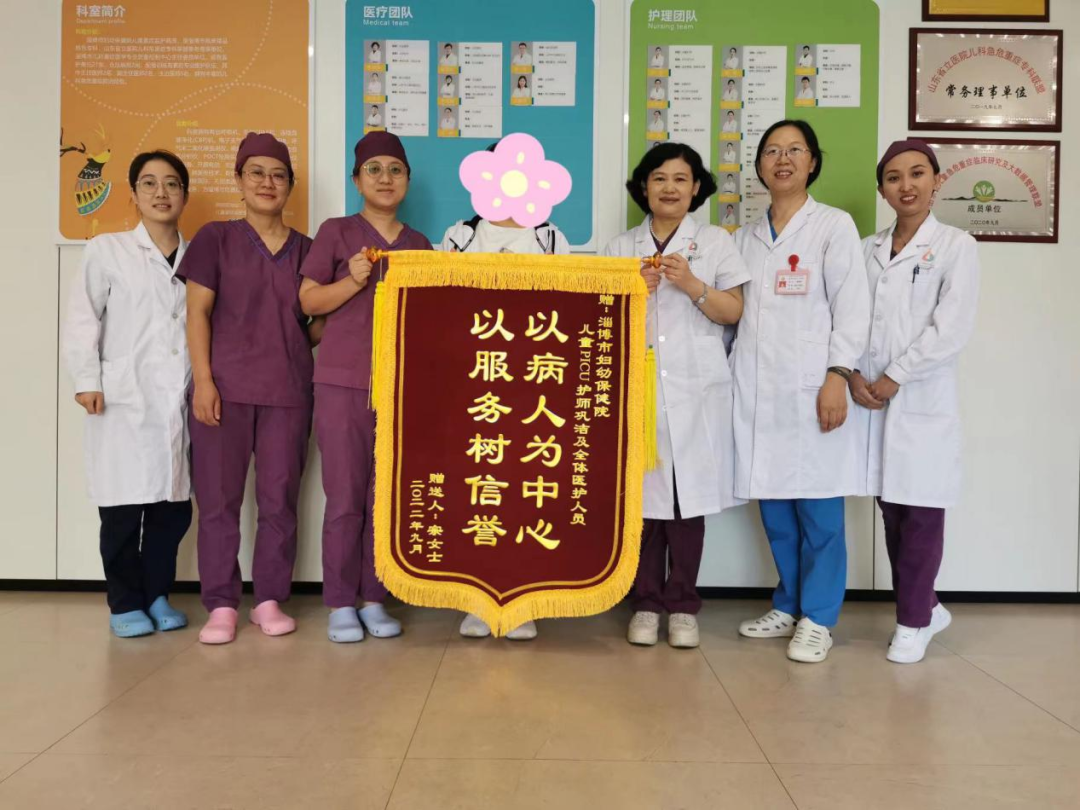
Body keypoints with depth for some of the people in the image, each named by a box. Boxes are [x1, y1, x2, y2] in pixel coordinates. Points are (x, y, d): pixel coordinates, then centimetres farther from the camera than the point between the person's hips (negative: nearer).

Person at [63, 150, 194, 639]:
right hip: (123, 400, -3)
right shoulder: (107, 250, 3)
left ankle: (157, 594, 23)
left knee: (175, 506, 5)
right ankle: (125, 603, 16)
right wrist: (87, 381, -8)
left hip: (180, 401, 3)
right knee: (122, 507, 0)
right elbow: (82, 320, 0)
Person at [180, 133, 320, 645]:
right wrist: (203, 381, -9)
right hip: (224, 386, -2)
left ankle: (270, 600, 16)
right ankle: (221, 606, 11)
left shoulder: (305, 249, 12)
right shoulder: (215, 239, 6)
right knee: (219, 498, 1)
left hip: (288, 390, 2)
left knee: (279, 498, 4)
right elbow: (197, 313, 0)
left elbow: (317, 322, 18)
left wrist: (322, 331, -5)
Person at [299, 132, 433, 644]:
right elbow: (309, 300, 1)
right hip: (343, 380, -3)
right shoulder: (336, 232, 5)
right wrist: (353, 281, -14)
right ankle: (340, 604, 9)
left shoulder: (420, 245, 15)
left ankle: (373, 598, 15)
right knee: (344, 496, -1)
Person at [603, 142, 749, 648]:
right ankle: (646, 603, 13)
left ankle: (682, 605, 13)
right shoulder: (620, 247, 13)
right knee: (642, 493, 1)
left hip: (695, 391, -1)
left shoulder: (716, 242, 9)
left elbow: (733, 311, 3)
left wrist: (691, 285, -12)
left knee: (689, 493, 1)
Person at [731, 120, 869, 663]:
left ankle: (817, 619, 10)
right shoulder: (745, 236, 18)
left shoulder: (834, 226, 5)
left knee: (818, 507, -2)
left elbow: (851, 307, -3)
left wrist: (838, 377, -13)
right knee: (773, 505, 8)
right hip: (755, 388, 4)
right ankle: (788, 607, 22)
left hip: (810, 384, -4)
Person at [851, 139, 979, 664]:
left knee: (921, 513, 1)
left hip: (923, 400, -4)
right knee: (891, 510, 10)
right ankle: (925, 608, 27)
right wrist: (853, 376, -8)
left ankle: (913, 621, 15)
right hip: (870, 398, 4)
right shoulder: (866, 250, 12)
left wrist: (894, 378, -12)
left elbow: (951, 328, -9)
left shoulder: (956, 246, 0)